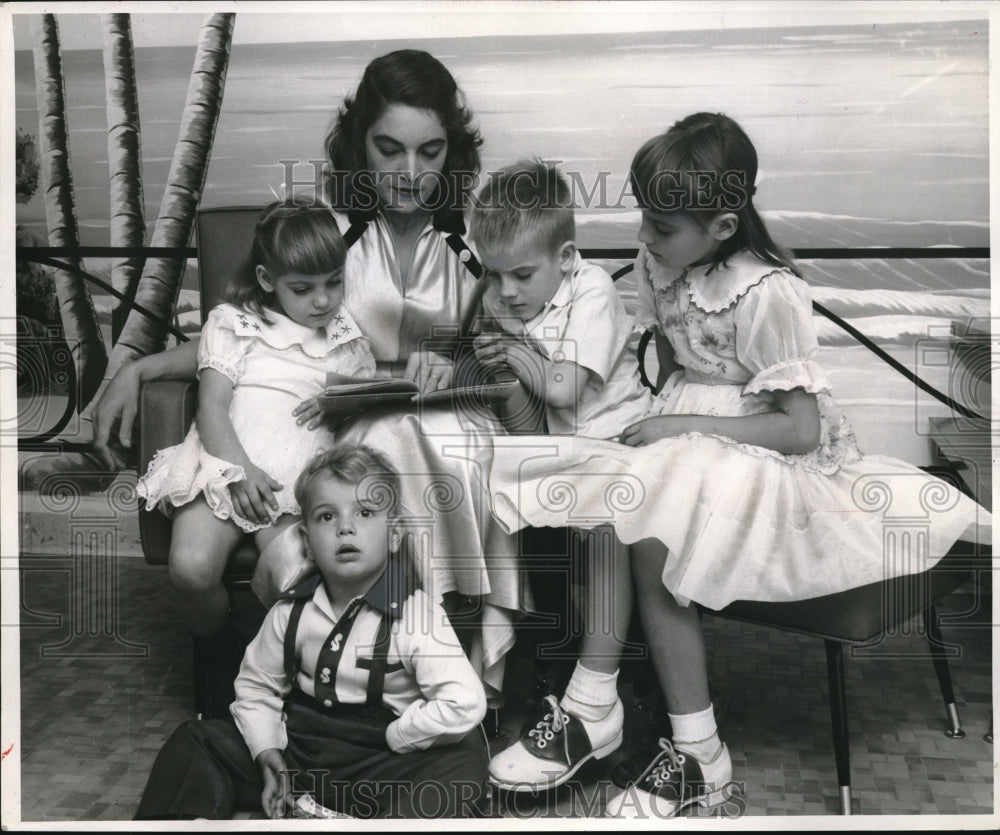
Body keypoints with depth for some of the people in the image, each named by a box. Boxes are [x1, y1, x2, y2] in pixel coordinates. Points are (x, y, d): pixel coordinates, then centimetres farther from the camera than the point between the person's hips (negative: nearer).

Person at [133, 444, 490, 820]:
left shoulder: (414, 614, -15)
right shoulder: (291, 613, 0)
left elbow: (465, 704, -24)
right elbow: (255, 685, 13)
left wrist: (391, 737, -15)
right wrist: (268, 755, -1)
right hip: (297, 751, 5)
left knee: (462, 759, -33)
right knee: (194, 741, 2)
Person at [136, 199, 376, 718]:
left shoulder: (349, 343, 19)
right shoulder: (233, 324, 13)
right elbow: (212, 407, 2)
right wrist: (241, 470, -14)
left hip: (300, 478, 1)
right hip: (225, 462, 0)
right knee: (191, 569, -26)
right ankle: (223, 660, 4)